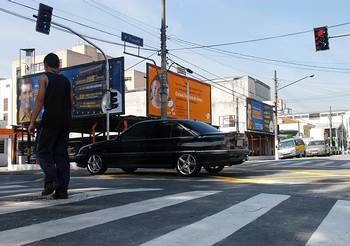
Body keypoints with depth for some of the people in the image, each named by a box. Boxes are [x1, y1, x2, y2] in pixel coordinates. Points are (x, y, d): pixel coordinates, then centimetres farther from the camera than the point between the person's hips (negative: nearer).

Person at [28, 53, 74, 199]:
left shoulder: (44, 78, 2)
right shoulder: (65, 80, 17)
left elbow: (40, 100, -6)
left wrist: (32, 121, -5)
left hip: (50, 120, -5)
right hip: (65, 121, 5)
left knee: (43, 151, 4)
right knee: (61, 154, 5)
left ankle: (51, 179, -17)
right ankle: (62, 190, 2)